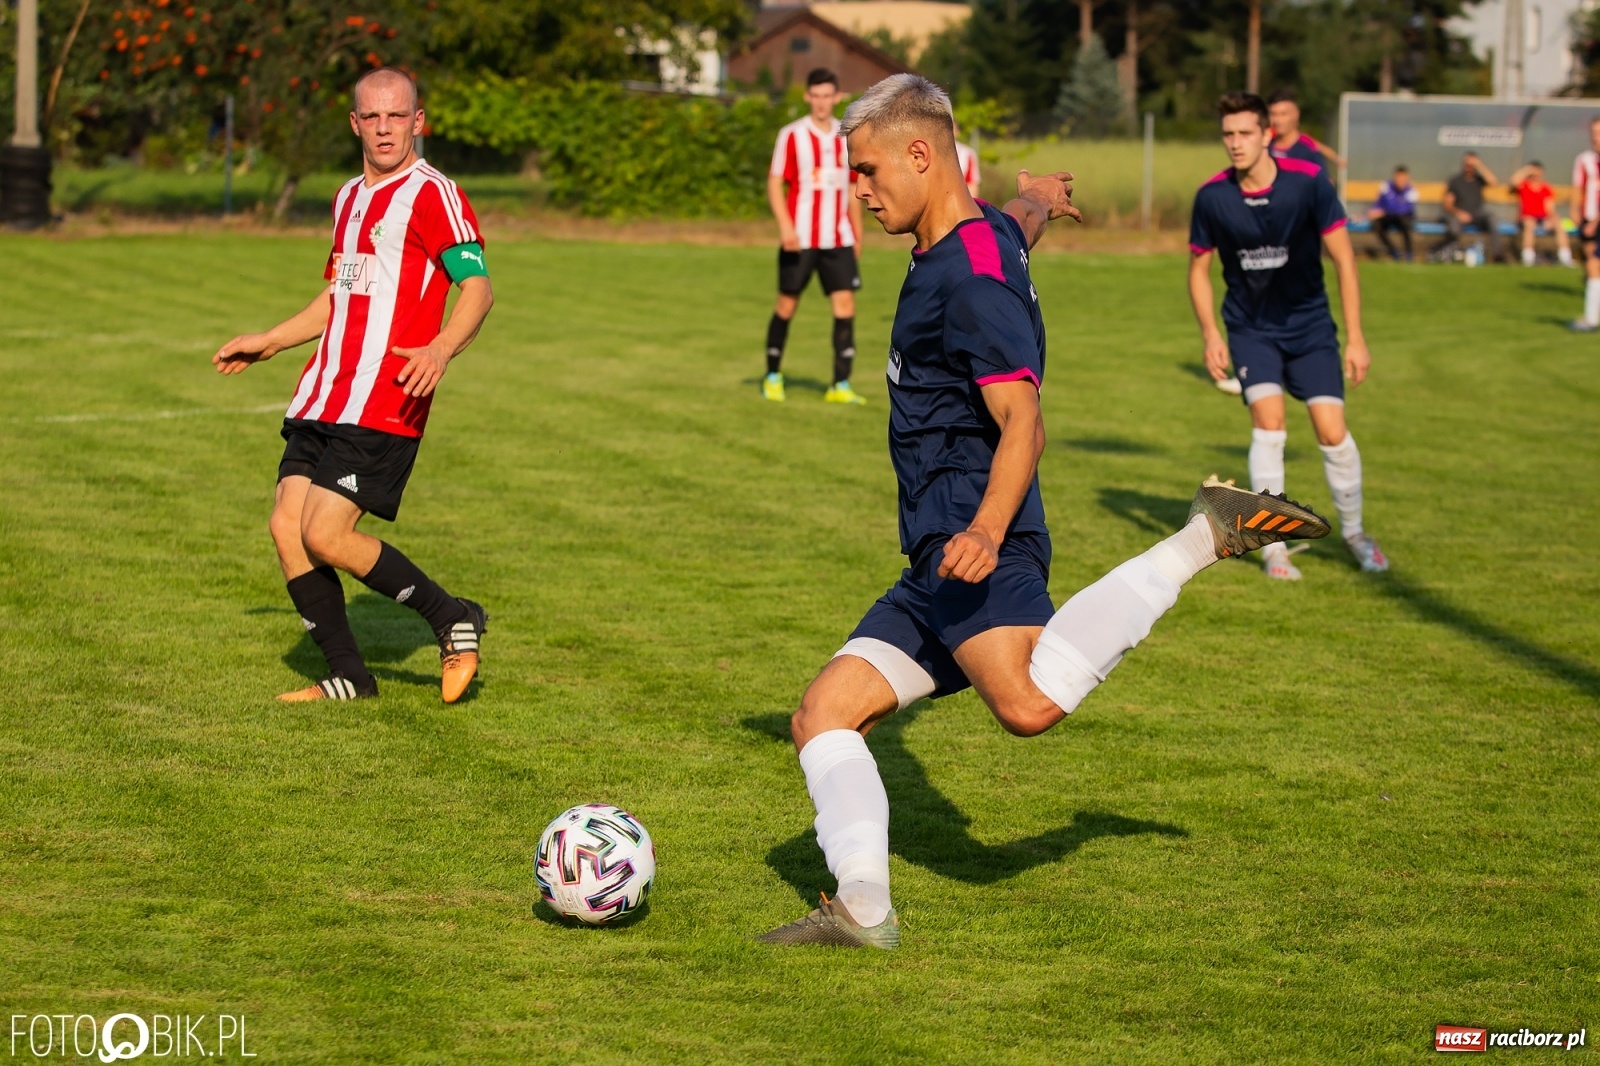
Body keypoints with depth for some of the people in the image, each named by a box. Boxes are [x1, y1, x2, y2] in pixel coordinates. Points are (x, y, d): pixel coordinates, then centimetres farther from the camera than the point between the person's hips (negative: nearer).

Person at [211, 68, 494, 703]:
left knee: (325, 535, -14)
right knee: (286, 527, -1)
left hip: (384, 407, -8)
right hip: (323, 399, 8)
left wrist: (441, 349, -32)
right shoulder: (350, 198, 19)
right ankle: (348, 677, 9)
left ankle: (455, 622, 2)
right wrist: (269, 342, 36)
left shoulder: (433, 194, -6)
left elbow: (478, 288, -15)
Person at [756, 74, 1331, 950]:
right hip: (939, 560, 11)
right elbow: (1024, 218, 46)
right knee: (822, 715, 6)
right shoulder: (989, 233, 18)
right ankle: (862, 909, -6)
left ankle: (1205, 537, -19)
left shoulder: (974, 278, -12)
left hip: (974, 551, -11)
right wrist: (1039, 200, 69)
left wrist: (987, 530, -37)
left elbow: (1022, 425, -22)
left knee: (1030, 702, -35)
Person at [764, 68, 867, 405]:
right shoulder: (792, 135, -3)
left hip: (838, 239, 3)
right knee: (787, 304, 4)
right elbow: (775, 183, -5)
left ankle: (841, 385, -6)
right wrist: (785, 226, -17)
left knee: (845, 304, -7)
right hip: (800, 238, -3)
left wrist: (857, 235, 17)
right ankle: (772, 377, 22)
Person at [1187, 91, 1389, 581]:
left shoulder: (1307, 182, -18)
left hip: (1309, 323, 0)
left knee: (1333, 432, -7)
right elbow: (1199, 269, 2)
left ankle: (1354, 532, 18)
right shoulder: (1211, 197, -12)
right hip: (1250, 327, 0)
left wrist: (1355, 338, -12)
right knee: (1268, 420, -19)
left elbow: (1343, 259, -11)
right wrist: (1211, 334, -11)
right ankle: (1273, 546, -8)